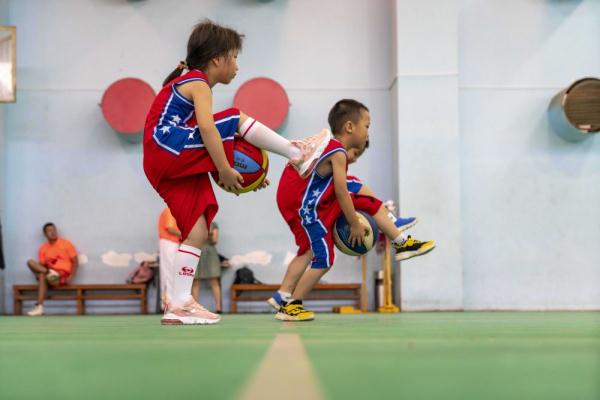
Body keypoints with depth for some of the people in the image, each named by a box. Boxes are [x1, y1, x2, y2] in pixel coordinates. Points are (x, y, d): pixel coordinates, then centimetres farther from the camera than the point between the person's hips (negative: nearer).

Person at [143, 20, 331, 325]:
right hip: (168, 148, -9)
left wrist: (233, 174, 17)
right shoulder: (198, 83, -2)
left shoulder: (185, 82, 27)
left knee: (197, 230, 3)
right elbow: (207, 128, -19)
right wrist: (225, 171, -18)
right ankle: (298, 155, 1)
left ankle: (179, 303, -1)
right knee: (238, 120, -8)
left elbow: (200, 138, 23)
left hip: (169, 169, 9)